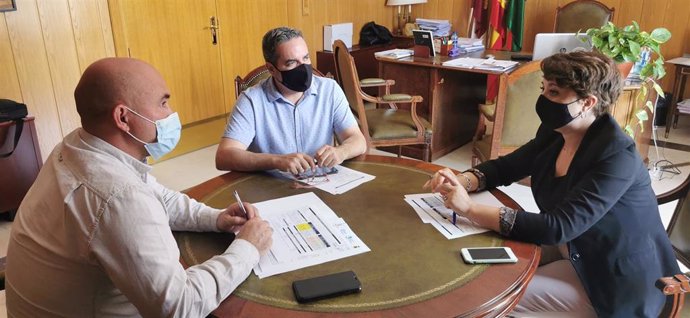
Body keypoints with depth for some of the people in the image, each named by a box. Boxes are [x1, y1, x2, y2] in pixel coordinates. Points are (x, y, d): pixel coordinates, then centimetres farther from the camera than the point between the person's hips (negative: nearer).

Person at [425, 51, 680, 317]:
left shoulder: (617, 157, -27)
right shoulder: (553, 134, -4)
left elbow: (559, 228, -35)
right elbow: (504, 168, 7)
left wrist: (470, 209, -38)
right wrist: (462, 181, -16)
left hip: (619, 282, -6)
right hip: (573, 255, 7)